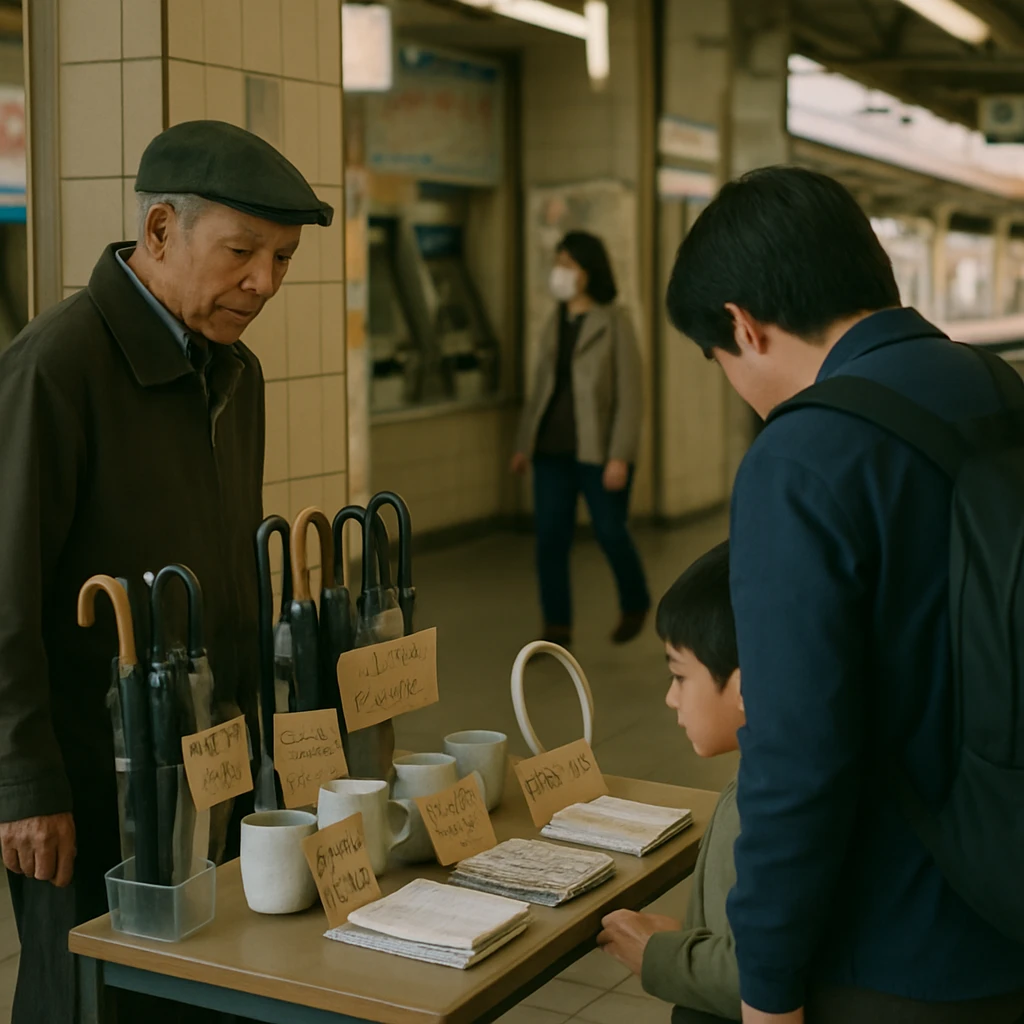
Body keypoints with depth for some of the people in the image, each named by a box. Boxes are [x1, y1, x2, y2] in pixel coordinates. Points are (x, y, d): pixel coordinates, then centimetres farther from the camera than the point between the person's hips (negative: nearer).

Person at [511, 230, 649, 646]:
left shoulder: (613, 322, -6)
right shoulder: (556, 322, 11)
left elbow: (630, 394, -9)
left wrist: (620, 456, -15)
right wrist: (524, 443, 14)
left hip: (598, 451, -5)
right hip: (552, 449, 5)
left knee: (610, 534, 4)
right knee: (550, 538, 2)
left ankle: (635, 606, 30)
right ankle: (557, 627, 13)